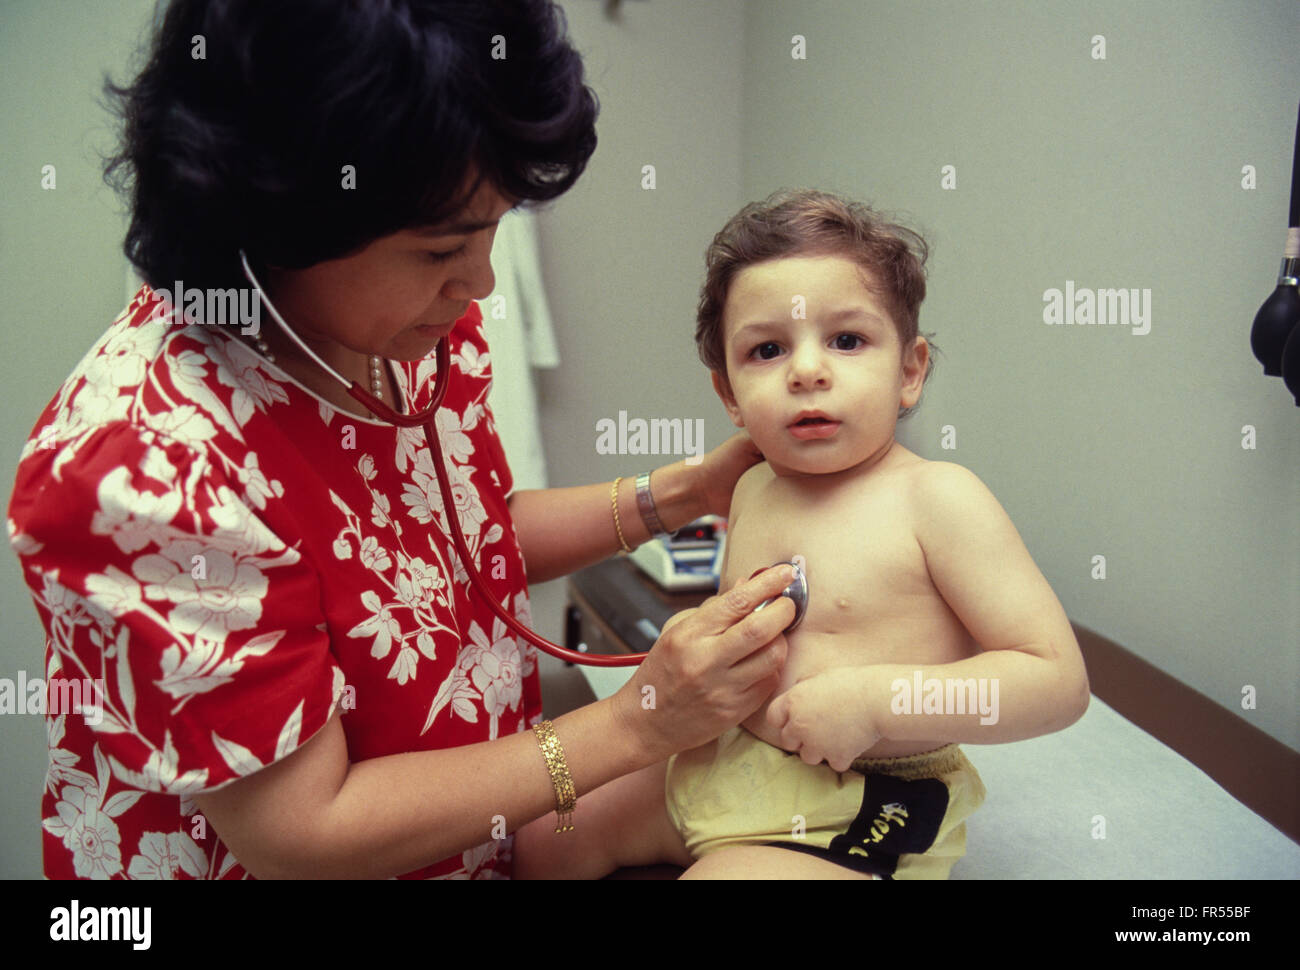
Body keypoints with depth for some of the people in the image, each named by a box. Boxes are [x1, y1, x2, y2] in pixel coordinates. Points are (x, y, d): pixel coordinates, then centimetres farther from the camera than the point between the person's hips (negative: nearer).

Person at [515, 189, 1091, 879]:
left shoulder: (936, 498, -17)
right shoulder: (753, 491, 3)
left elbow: (1060, 680, -20)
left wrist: (874, 700, -26)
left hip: (852, 821, -7)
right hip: (722, 763, 7)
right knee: (539, 835, 15)